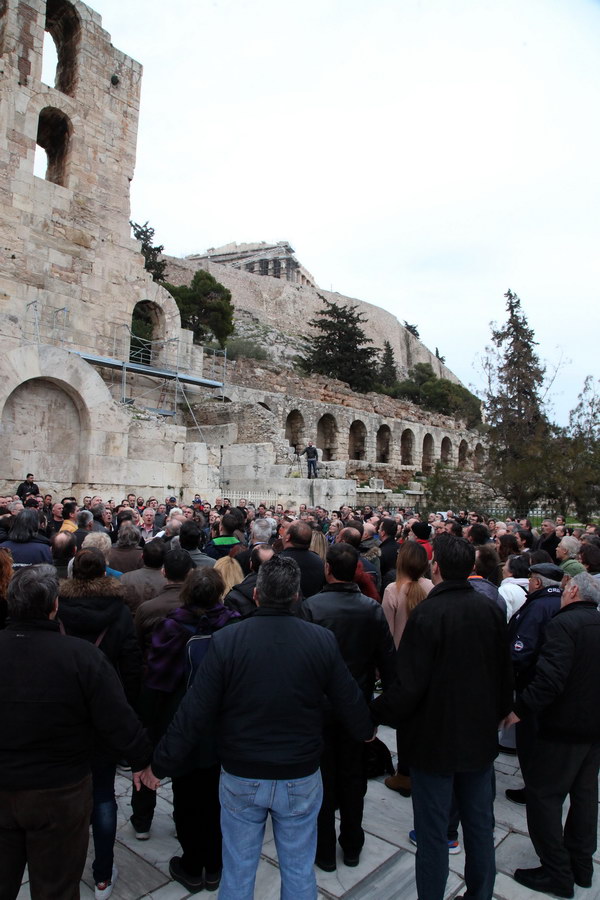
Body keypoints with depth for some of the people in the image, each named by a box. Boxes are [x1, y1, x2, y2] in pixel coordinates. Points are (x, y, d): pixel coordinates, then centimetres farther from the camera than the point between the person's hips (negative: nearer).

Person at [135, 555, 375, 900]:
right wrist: (365, 730, 19)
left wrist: (160, 765, -1)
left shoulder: (226, 641, -17)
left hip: (241, 780, 0)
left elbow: (194, 713, -14)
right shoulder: (323, 641, -14)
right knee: (300, 872, 20)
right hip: (302, 779, 1)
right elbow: (349, 699, -2)